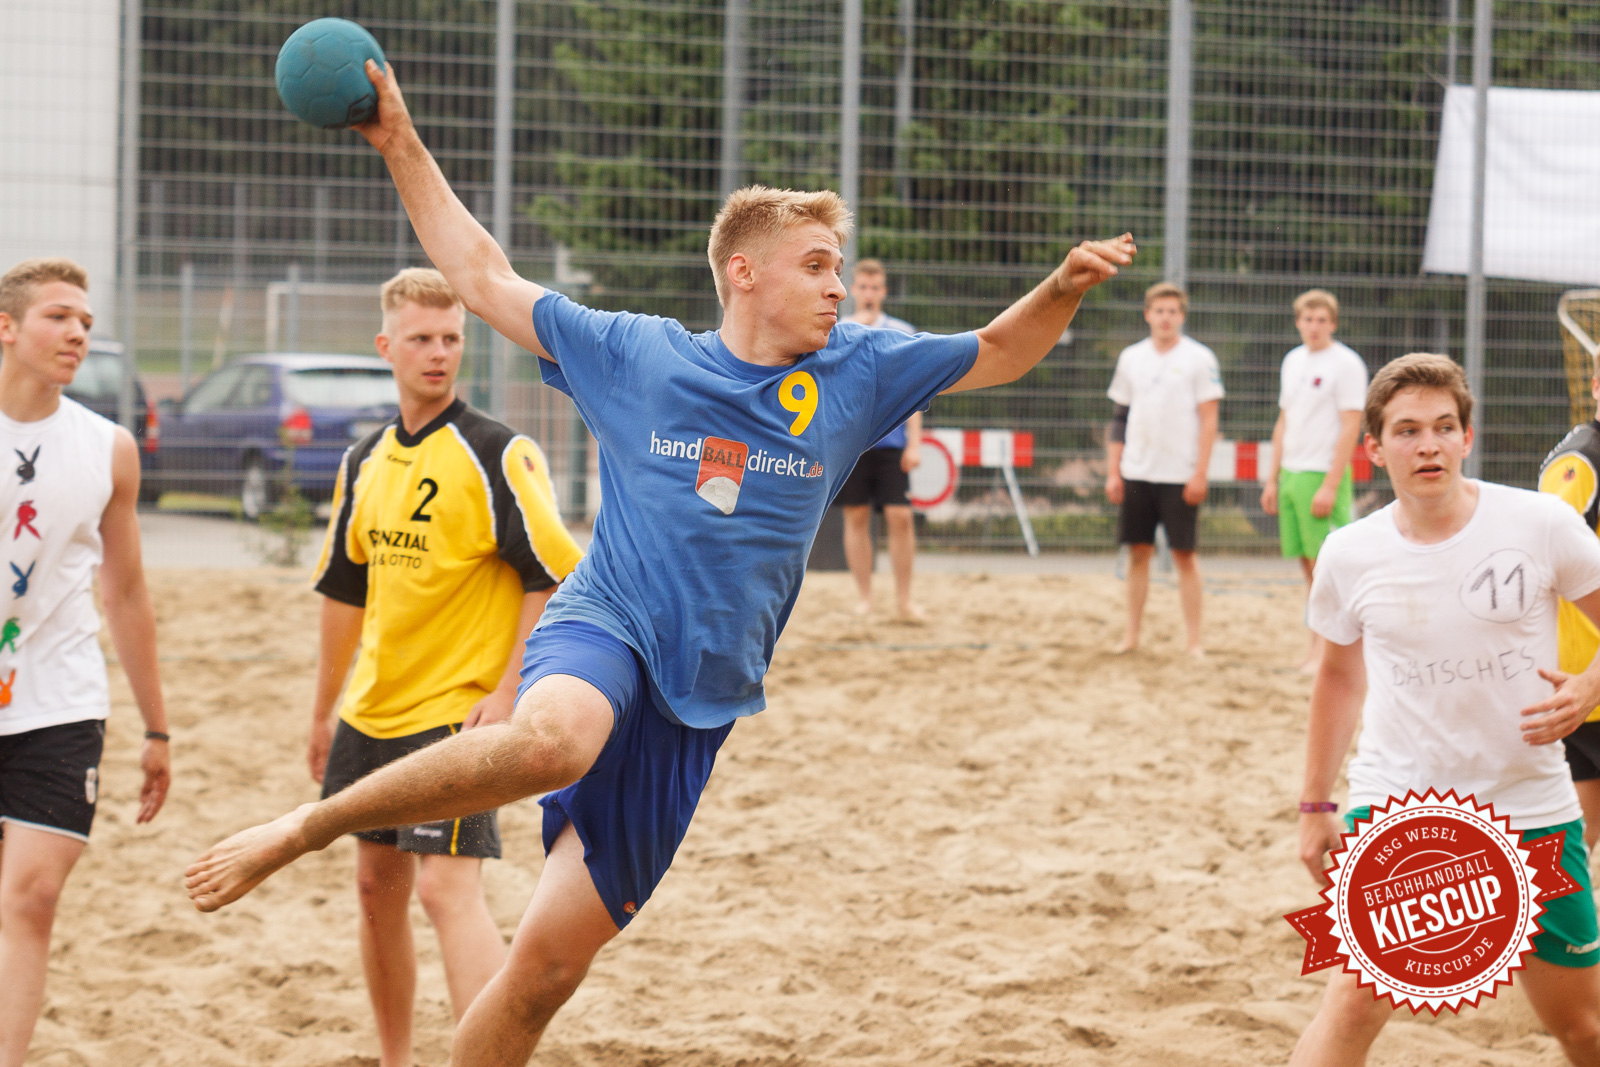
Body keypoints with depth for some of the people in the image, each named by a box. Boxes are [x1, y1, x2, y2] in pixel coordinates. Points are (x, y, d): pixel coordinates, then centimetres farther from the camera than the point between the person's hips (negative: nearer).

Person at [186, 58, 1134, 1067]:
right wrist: (404, 149, 5)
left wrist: (1063, 288, -1)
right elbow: (487, 280, 10)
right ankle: (302, 829, -26)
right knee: (553, 740, -40)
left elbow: (996, 353, 18)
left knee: (551, 961, 0)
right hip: (601, 639, -3)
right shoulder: (635, 355, 4)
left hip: (699, 704, 3)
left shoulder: (854, 373, 9)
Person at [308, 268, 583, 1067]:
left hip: (458, 712, -7)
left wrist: (507, 693, -18)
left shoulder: (497, 455, -11)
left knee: (447, 886, -17)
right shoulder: (365, 462, 9)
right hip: (373, 713, 7)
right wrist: (324, 713, 20)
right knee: (378, 884, 15)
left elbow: (554, 578, -13)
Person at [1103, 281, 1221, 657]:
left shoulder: (1198, 358, -3)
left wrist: (1200, 474, -11)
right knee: (1138, 553, 7)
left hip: (1179, 475, -4)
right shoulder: (1131, 358, 10)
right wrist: (1112, 472, 7)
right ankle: (1132, 635, 14)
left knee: (1184, 554, -2)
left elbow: (1209, 420, -5)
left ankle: (1192, 639, 3)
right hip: (1136, 473, 4)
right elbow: (1120, 418, 13)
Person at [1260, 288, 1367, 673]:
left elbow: (1350, 429, -12)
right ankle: (1320, 647, 14)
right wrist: (1272, 479, 16)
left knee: (1324, 562, -7)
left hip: (1323, 477, -7)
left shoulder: (1346, 364, -8)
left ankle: (1323, 649, -4)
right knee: (1306, 563, 8)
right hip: (1291, 475, 7)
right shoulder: (1293, 361, 15)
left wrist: (1330, 486, -18)